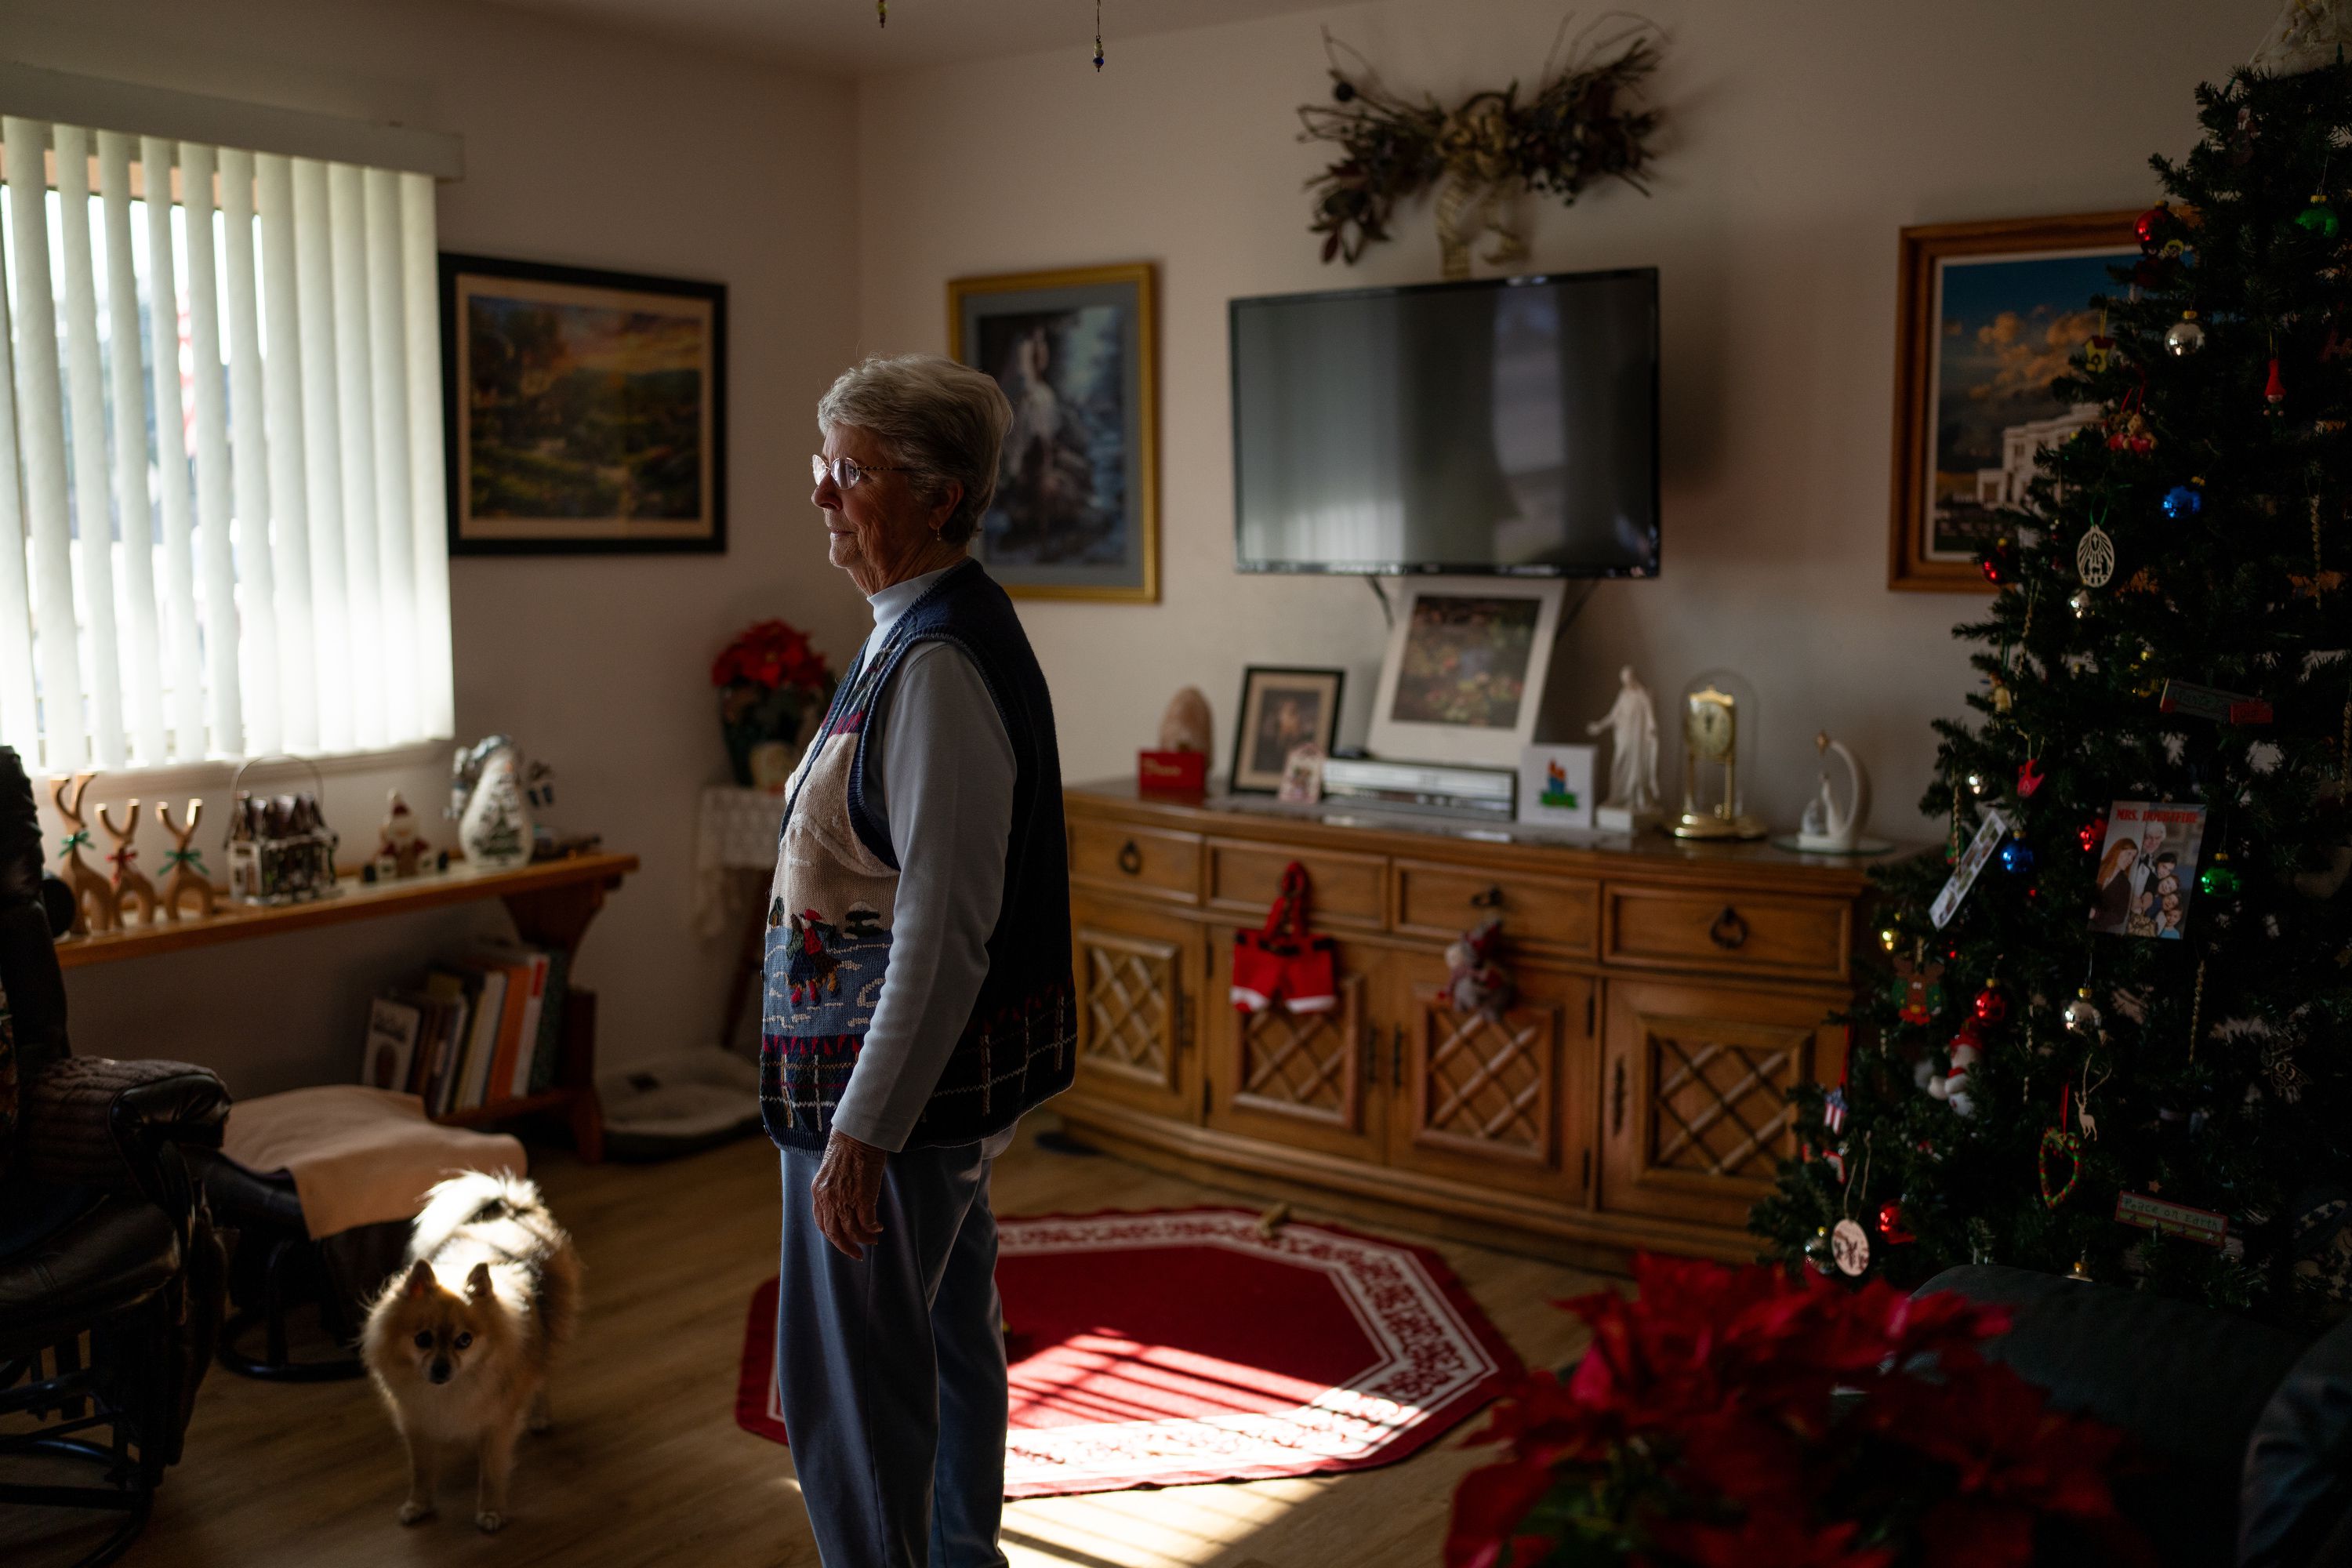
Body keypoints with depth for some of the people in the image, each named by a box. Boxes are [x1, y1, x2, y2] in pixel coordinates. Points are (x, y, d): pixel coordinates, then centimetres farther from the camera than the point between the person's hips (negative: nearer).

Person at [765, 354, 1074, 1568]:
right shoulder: (936, 628, 10)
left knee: (848, 1377, 0)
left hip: (902, 1072, -11)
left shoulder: (937, 661, -23)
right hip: (959, 1065, 11)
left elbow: (945, 927, -27)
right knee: (951, 1339, 22)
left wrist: (860, 1130, -26)